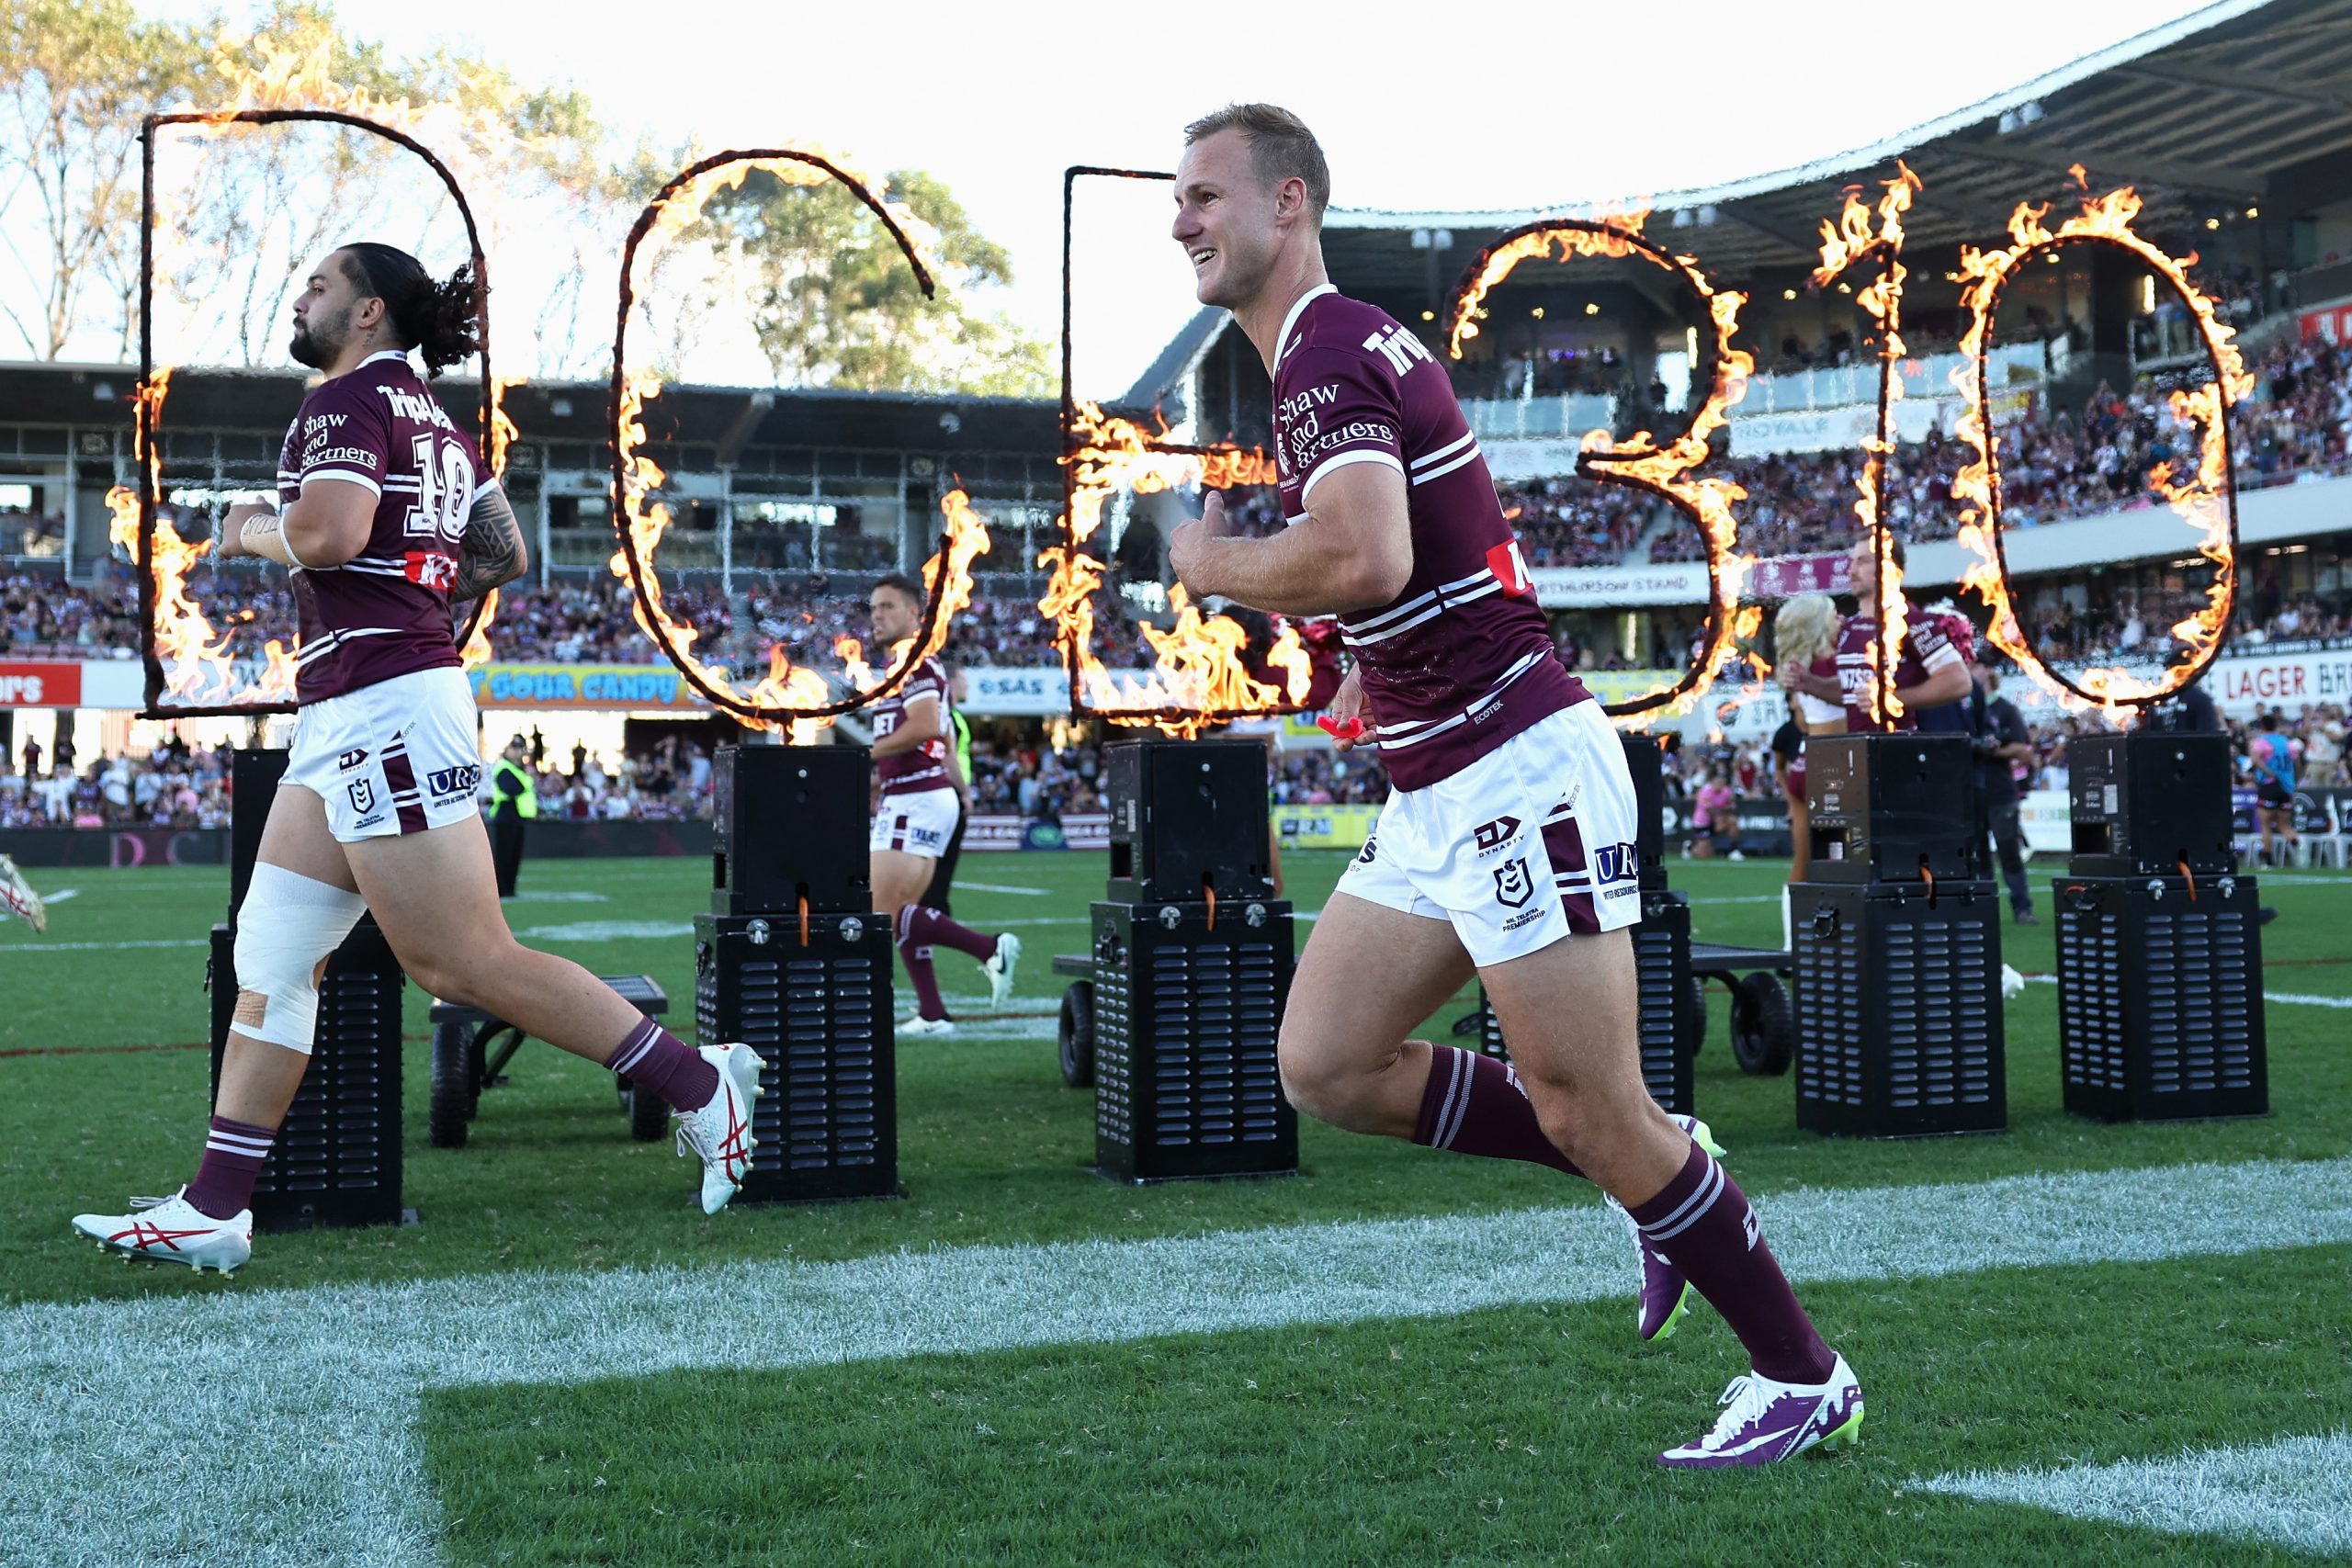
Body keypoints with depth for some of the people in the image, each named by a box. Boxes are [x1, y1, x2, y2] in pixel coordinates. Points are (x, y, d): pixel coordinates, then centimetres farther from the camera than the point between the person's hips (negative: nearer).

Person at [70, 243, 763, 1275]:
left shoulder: (351, 399, -8)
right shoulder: (439, 424, 19)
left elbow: (327, 532, -24)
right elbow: (505, 555, 24)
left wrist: (250, 533, -5)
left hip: (380, 708, -10)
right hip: (342, 722, 10)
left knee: (466, 965, -8)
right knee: (270, 957, 9)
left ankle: (701, 1085, -3)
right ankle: (213, 1212, 12)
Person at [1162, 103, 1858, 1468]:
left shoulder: (1328, 353, -15)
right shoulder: (1350, 348, 17)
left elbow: (1364, 559, -33)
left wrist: (1208, 561, -15)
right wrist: (1380, 665, 14)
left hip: (1517, 769, -10)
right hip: (1441, 793, 10)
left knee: (1589, 1113, -3)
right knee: (1327, 1066, 8)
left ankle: (1804, 1376, 14)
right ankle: (1655, 1164, 18)